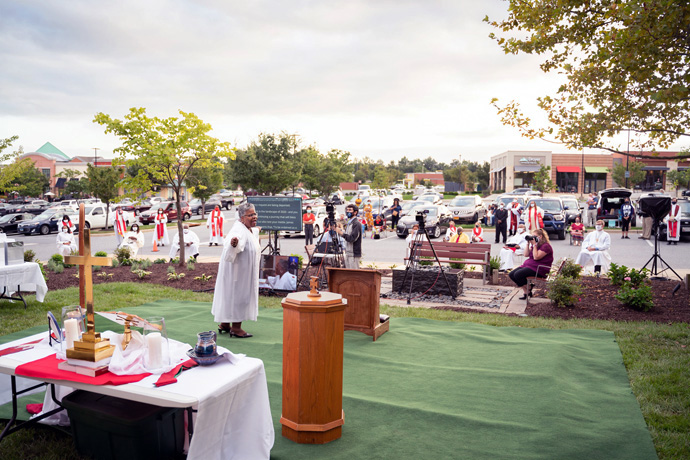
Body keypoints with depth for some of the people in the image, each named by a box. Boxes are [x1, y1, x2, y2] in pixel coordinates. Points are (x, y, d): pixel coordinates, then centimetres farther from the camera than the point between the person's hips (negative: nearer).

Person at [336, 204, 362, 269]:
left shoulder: (357, 224, -14)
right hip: (347, 253, 9)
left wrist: (341, 233, -21)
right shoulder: (349, 223, 15)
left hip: (354, 254, -9)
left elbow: (352, 238, -22)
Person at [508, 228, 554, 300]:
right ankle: (526, 289, 1)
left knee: (517, 274, -27)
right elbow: (526, 255, 9)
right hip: (528, 264, 9)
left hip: (539, 269, -9)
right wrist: (528, 243, 2)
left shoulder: (546, 246, -12)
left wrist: (534, 245, -19)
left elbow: (536, 257, -22)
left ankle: (528, 290, -2)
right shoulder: (533, 245, 16)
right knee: (511, 274, -7)